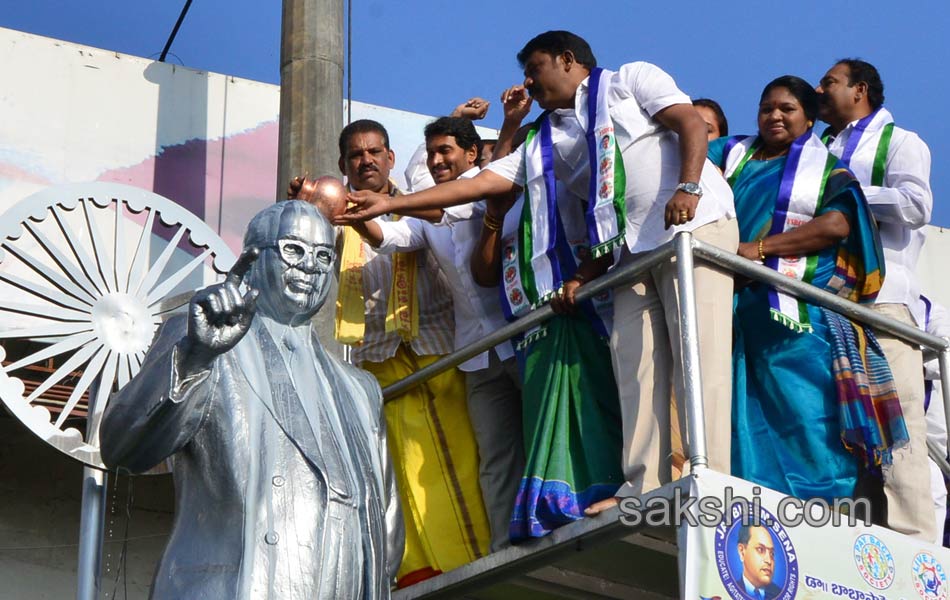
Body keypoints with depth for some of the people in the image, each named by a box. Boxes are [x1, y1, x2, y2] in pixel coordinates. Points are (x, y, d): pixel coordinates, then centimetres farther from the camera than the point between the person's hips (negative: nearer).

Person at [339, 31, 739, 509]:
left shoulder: (631, 80, 9)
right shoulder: (546, 143, 22)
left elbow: (691, 122, -3)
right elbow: (482, 182, 17)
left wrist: (688, 187, -20)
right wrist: (389, 204, 10)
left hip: (696, 224, -6)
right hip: (632, 249, 6)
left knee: (698, 353, -15)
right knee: (634, 366, -6)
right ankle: (642, 489, -10)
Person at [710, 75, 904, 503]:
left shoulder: (825, 166, 12)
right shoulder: (734, 155, 23)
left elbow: (836, 225, -5)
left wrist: (760, 248, -13)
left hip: (798, 311, -3)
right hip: (739, 306, 3)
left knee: (805, 410, -10)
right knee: (747, 414, -3)